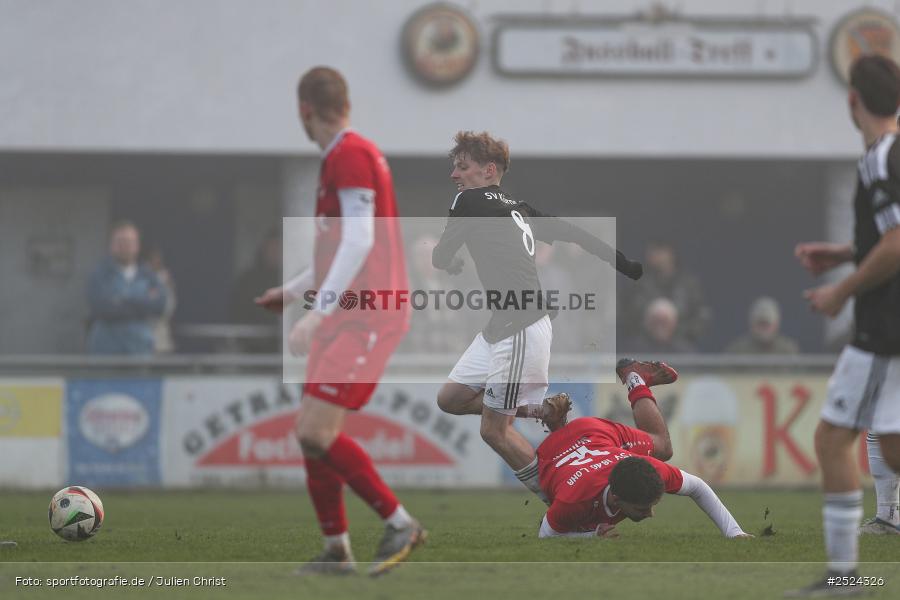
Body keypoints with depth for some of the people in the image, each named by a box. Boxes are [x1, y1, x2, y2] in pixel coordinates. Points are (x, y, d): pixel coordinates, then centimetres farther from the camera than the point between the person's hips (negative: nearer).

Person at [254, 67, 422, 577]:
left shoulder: (350, 156, -13)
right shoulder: (346, 156, 18)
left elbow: (358, 242, -22)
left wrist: (319, 311, -26)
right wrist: (292, 291, 35)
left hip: (365, 318, -10)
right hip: (351, 318, 10)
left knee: (316, 432, -16)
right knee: (314, 434, 8)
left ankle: (401, 523, -9)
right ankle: (337, 550, 12)